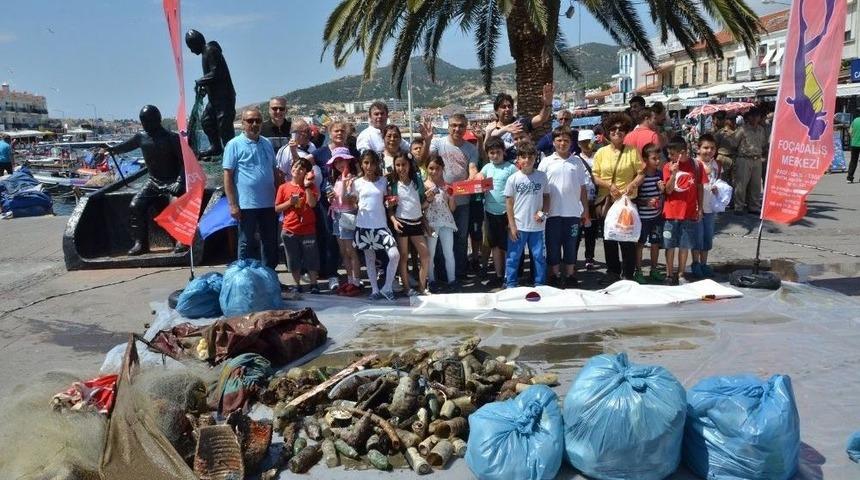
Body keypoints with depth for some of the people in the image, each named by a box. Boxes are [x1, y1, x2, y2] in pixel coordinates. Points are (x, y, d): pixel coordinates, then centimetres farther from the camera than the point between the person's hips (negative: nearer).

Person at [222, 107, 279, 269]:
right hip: (247, 205, -5)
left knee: (271, 243, 11)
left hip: (269, 203, 5)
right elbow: (228, 175, -7)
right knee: (247, 244, 5)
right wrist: (233, 204, -12)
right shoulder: (234, 145, -4)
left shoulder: (267, 143, 12)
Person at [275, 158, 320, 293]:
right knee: (293, 260, 9)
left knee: (311, 258, 4)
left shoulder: (311, 187, 2)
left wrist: (307, 186, -18)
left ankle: (314, 285, 16)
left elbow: (312, 204, -14)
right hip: (290, 231, 1)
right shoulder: (283, 187, 3)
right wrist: (289, 202, -11)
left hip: (308, 230, -1)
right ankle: (297, 285, 21)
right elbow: (277, 208, 4)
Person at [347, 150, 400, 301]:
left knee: (395, 255, -14)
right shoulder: (357, 183, 0)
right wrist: (347, 188, -9)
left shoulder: (383, 180, 3)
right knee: (370, 259, 9)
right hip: (363, 225, 0)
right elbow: (353, 204, 5)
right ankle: (375, 290, 21)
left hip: (381, 225, 0)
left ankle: (387, 288, 3)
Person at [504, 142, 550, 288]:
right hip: (518, 226, -2)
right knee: (513, 257, 6)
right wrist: (512, 225, -6)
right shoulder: (513, 179, -4)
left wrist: (543, 212, -9)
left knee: (539, 256, 10)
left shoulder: (542, 176, 1)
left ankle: (540, 284, 23)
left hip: (537, 226, 2)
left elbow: (546, 197, 9)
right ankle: (510, 284, 18)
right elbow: (509, 202, -2)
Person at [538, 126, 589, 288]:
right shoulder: (546, 162, 1)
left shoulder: (577, 162, 5)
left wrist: (585, 209, 7)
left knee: (570, 244, 9)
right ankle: (555, 276, 17)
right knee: (553, 244, 6)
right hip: (553, 212, -1)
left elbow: (583, 187, 9)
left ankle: (570, 275, 20)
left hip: (573, 212, 1)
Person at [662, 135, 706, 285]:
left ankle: (680, 274, 18)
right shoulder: (668, 167, -2)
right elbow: (668, 190, -7)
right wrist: (673, 174, -22)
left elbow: (699, 187, 6)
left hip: (689, 212, 0)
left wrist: (700, 208, 4)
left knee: (685, 245, 7)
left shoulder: (696, 165, -1)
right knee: (670, 245, 4)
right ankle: (669, 275, 14)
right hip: (671, 212, 0)